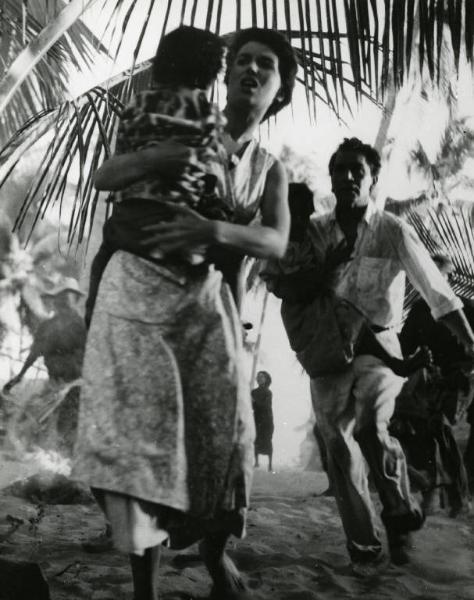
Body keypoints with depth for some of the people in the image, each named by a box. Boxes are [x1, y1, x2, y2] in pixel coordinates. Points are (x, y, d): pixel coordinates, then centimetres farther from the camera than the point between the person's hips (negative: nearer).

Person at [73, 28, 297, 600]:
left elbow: (275, 244, -9)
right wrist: (155, 157, -25)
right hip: (138, 285, -3)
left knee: (222, 426, -3)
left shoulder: (270, 170, 9)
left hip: (204, 298, 3)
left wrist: (213, 231, -28)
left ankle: (215, 551, 22)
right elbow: (101, 178, -5)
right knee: (142, 427, -10)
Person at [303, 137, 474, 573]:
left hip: (377, 346, -3)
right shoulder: (316, 232, 1)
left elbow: (439, 293, -9)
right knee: (339, 446, -1)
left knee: (369, 427, -25)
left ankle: (402, 515, 1)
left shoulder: (394, 232, -6)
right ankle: (363, 548, 13)